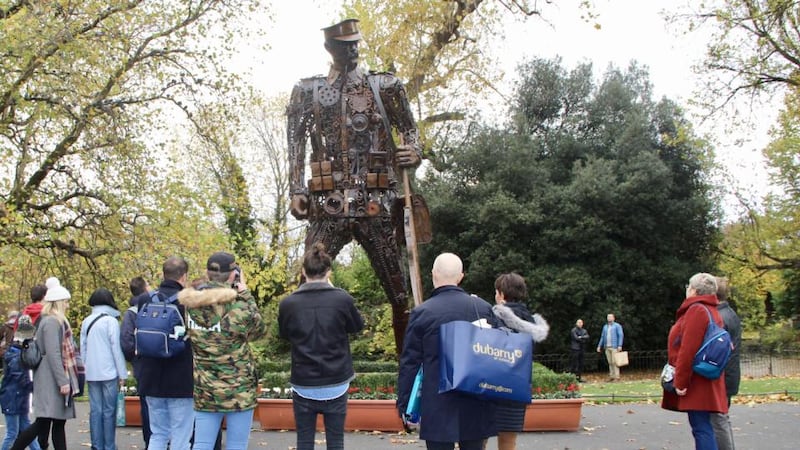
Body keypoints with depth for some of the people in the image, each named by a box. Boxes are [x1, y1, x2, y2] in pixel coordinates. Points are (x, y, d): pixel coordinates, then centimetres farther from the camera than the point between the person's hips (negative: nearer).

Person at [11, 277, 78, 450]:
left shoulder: (56, 321, 18)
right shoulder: (52, 322, -12)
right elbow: (53, 354, -20)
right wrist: (63, 381, -22)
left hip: (53, 380, 10)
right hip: (52, 381, -10)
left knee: (59, 422, 8)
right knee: (43, 422, -9)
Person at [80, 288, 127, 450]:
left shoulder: (86, 322, 8)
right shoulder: (111, 321, -9)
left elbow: (83, 349, 12)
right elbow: (116, 349, -8)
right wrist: (122, 374, -4)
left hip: (91, 373, 5)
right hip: (109, 373, -5)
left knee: (95, 410, 7)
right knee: (109, 411, 0)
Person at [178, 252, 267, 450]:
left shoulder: (192, 303, -3)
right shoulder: (239, 306, -16)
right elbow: (261, 331, 2)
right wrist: (245, 293, 3)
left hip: (204, 391, 4)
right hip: (239, 390, -4)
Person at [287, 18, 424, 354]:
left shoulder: (384, 86, 8)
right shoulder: (309, 91, 10)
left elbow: (408, 130, 12)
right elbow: (296, 144, 6)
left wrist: (413, 152, -10)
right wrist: (297, 191, -3)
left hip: (375, 204, 0)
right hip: (328, 204, 0)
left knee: (397, 288, 5)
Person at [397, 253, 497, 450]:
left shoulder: (421, 313, -8)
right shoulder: (483, 308, 2)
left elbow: (409, 363, -5)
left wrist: (403, 404, 3)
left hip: (438, 407, -3)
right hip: (476, 405, 3)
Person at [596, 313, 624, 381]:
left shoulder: (617, 326, 2)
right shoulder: (605, 327, 19)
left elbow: (621, 335, -6)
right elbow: (602, 337, 20)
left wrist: (620, 345, -16)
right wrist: (599, 346, 14)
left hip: (614, 347, -5)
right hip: (607, 347, 5)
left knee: (614, 362, -10)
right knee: (610, 362, 5)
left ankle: (616, 377, -10)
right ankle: (611, 376, 8)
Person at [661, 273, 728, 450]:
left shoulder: (696, 310, -13)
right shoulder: (711, 311, 17)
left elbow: (688, 350, -20)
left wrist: (680, 382, -17)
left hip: (697, 384, -10)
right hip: (705, 383, 10)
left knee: (701, 428, -10)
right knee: (703, 428, 11)